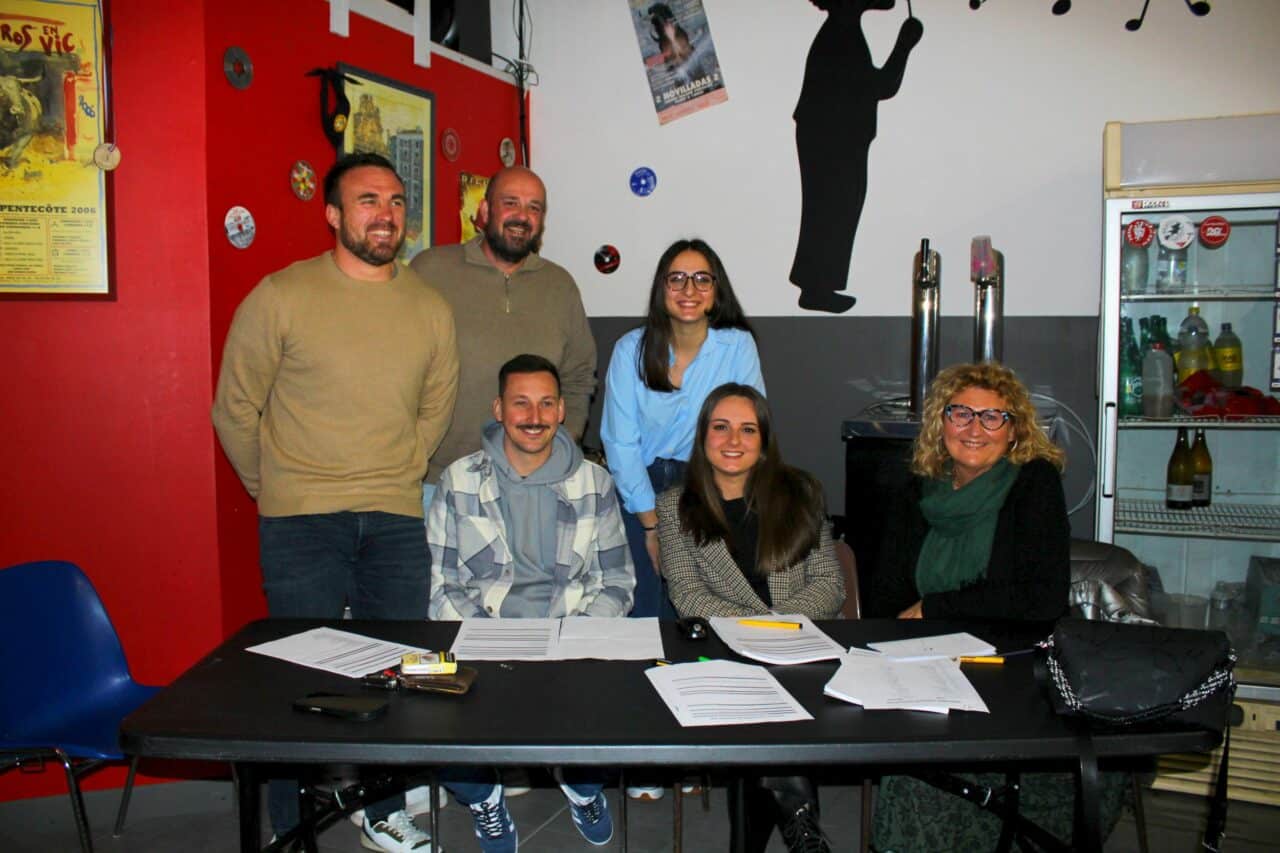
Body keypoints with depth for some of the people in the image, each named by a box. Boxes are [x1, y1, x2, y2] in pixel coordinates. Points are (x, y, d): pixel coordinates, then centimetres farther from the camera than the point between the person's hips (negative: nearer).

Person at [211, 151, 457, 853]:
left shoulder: (431, 309, 6)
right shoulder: (280, 296, -5)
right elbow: (235, 409, 3)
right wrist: (279, 492, 11)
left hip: (396, 521, 4)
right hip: (300, 524, -3)